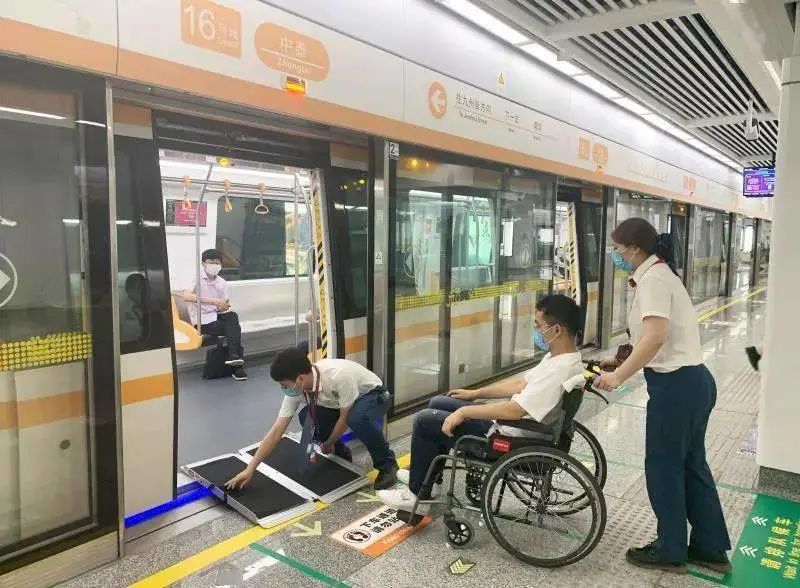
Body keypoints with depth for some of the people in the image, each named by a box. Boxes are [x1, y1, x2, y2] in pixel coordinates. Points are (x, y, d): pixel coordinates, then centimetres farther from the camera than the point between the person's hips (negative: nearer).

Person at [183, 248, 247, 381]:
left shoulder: (222, 282, 9)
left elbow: (225, 305, 11)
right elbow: (186, 296, -28)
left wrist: (223, 307, -16)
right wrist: (213, 301, -34)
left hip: (217, 316, 5)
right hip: (203, 321, -5)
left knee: (232, 316, -27)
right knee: (235, 328, -23)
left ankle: (234, 356, -26)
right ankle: (237, 366, -14)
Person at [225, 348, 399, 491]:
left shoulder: (339, 375, -40)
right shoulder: (295, 387, -20)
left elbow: (345, 418, -26)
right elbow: (276, 431, -17)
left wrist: (329, 443, -10)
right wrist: (250, 469, -18)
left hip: (374, 396, -6)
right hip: (339, 403, 6)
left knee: (357, 418, -39)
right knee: (306, 417, -19)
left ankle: (387, 463, -13)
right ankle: (341, 454, 7)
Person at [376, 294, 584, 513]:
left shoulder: (559, 370, -29)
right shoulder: (561, 357, 3)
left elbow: (514, 410, -34)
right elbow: (522, 383, 13)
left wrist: (463, 412, -23)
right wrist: (475, 393, 16)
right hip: (510, 422, 10)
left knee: (424, 420, -3)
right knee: (438, 403, 18)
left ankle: (418, 495, 13)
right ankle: (425, 477, 29)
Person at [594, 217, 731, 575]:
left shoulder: (652, 277, -15)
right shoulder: (658, 274, 16)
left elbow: (656, 336, -28)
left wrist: (619, 376, -25)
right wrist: (621, 367, 20)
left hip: (676, 383, -10)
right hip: (692, 379, 10)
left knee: (663, 466, 5)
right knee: (690, 465, 19)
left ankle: (670, 552, 21)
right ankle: (711, 549, 32)